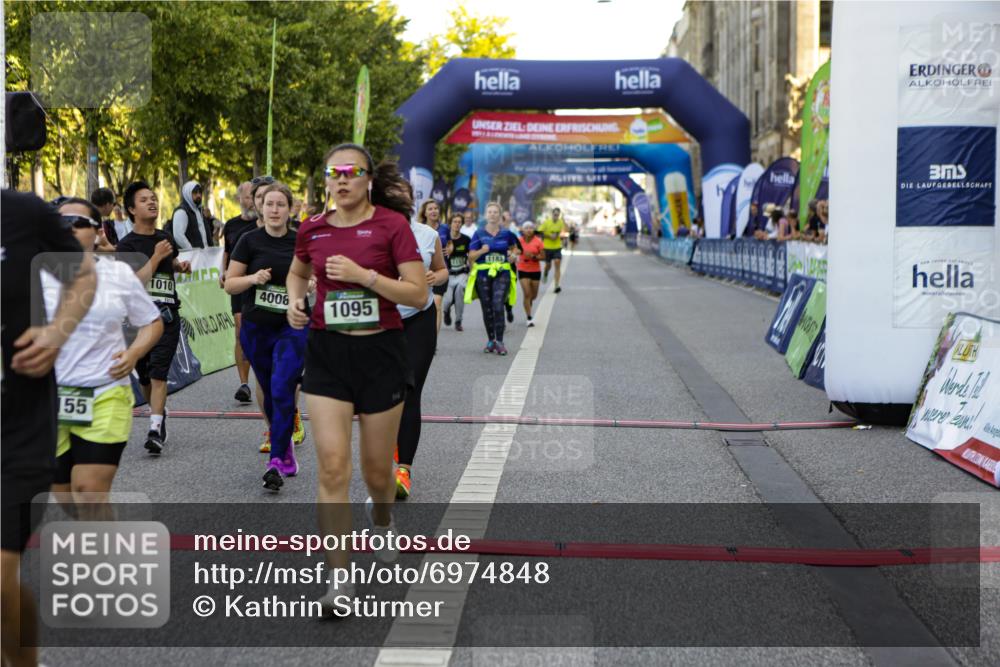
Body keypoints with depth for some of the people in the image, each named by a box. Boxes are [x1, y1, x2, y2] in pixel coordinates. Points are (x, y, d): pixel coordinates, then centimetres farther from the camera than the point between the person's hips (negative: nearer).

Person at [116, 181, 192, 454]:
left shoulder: (165, 238, 12)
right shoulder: (127, 245, -4)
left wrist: (182, 266, 12)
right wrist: (156, 257, -18)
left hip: (167, 315, 1)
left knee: (158, 374, -12)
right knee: (144, 376, 9)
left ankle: (155, 430, -18)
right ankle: (160, 414, 34)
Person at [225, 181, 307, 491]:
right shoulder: (250, 240, -1)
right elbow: (230, 284, -1)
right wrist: (254, 278, -19)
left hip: (293, 328, -1)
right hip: (256, 329, 1)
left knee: (282, 390, -15)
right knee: (270, 394, 11)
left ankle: (276, 462, -12)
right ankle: (286, 449, 31)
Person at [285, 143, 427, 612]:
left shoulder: (392, 224, -7)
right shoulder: (312, 229, 4)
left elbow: (418, 293, -12)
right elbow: (296, 273, 25)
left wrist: (364, 275, -21)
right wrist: (295, 300, 4)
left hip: (380, 350, -2)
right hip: (326, 352, 2)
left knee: (376, 466, 11)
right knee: (332, 466, -8)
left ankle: (380, 517, 46)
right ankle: (338, 578, -3)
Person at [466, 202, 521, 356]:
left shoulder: (506, 233, 6)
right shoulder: (479, 234, 2)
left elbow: (514, 247, 24)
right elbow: (471, 256, -1)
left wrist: (513, 255, 3)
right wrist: (482, 251, -19)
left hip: (502, 274, -1)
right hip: (483, 274, 1)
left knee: (498, 307, -14)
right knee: (487, 310, 7)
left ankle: (500, 342, -10)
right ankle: (491, 340, 22)